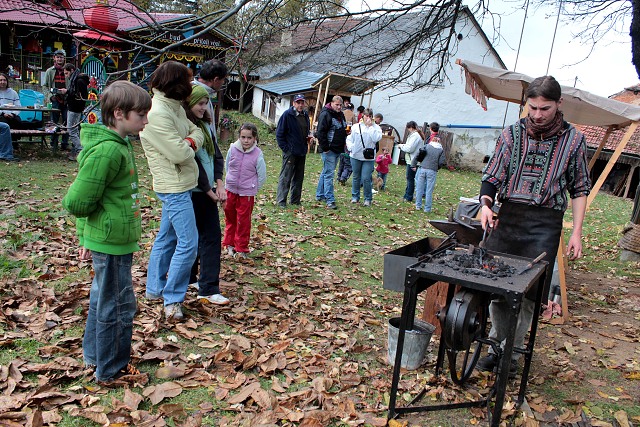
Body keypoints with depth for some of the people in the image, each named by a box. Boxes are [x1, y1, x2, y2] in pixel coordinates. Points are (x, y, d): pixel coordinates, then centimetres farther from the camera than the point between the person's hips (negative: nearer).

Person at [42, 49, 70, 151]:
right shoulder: (49, 71, 10)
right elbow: (45, 86, 9)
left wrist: (67, 91, -12)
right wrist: (50, 95, -6)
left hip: (66, 100, 0)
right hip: (55, 100, 0)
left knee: (66, 122, 1)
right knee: (54, 122, 3)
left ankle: (65, 143, 9)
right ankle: (54, 144, 9)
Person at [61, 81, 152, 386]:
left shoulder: (119, 144, 7)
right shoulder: (108, 150, -24)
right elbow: (77, 202, -24)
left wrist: (86, 236, 18)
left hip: (104, 240, 10)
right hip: (113, 242, -10)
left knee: (102, 300, 23)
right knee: (118, 307, 5)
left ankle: (94, 354, 41)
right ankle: (111, 371, 22)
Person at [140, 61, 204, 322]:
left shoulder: (175, 108, 9)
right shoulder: (157, 114, -21)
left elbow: (197, 132, 10)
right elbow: (179, 153, -24)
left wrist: (189, 142, -12)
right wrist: (190, 146, -3)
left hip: (180, 185, 10)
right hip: (174, 187, -10)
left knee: (166, 238, 18)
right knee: (188, 243, -7)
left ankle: (155, 289, 32)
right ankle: (172, 300, 5)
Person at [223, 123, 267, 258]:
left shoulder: (257, 154, -15)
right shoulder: (232, 149, -8)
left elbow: (262, 176, -6)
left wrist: (253, 188, 0)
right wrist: (230, 180, 12)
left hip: (247, 193, -3)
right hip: (231, 190, 3)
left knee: (243, 221, 3)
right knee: (230, 218, 15)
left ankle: (241, 248, 16)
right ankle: (229, 243, 32)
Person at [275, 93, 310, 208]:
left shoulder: (305, 115, 11)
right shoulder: (287, 115, -9)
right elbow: (279, 133, -8)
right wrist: (285, 148, -12)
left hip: (302, 151, 7)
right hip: (290, 151, -7)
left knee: (299, 177, 12)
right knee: (286, 177, -4)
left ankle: (295, 200, 21)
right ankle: (281, 201, 2)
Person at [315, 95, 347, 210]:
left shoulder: (341, 115, 16)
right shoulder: (325, 114, -12)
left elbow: (343, 130, 28)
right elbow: (320, 132, -17)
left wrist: (343, 144, 18)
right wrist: (325, 148, -19)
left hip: (338, 149, 9)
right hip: (329, 149, -9)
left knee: (326, 172, 16)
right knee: (329, 174, -9)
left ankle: (319, 195, 26)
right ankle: (330, 200, -9)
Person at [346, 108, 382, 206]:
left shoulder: (376, 128, 0)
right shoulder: (356, 127, 4)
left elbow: (376, 138, -18)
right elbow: (349, 138, 12)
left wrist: (370, 126, -15)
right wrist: (351, 148, -3)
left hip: (369, 157, -2)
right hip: (356, 156, 3)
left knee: (366, 178, -7)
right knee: (356, 177, 13)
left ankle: (368, 198, 8)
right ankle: (355, 196, 27)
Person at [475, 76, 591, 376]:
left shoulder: (573, 140, 5)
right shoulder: (512, 133, 6)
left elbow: (579, 190, 9)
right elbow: (492, 176, 6)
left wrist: (577, 232, 3)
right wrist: (486, 204, -14)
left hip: (545, 224, -1)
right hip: (507, 216, 1)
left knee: (529, 292, 1)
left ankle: (513, 351, 18)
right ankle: (497, 345, 22)